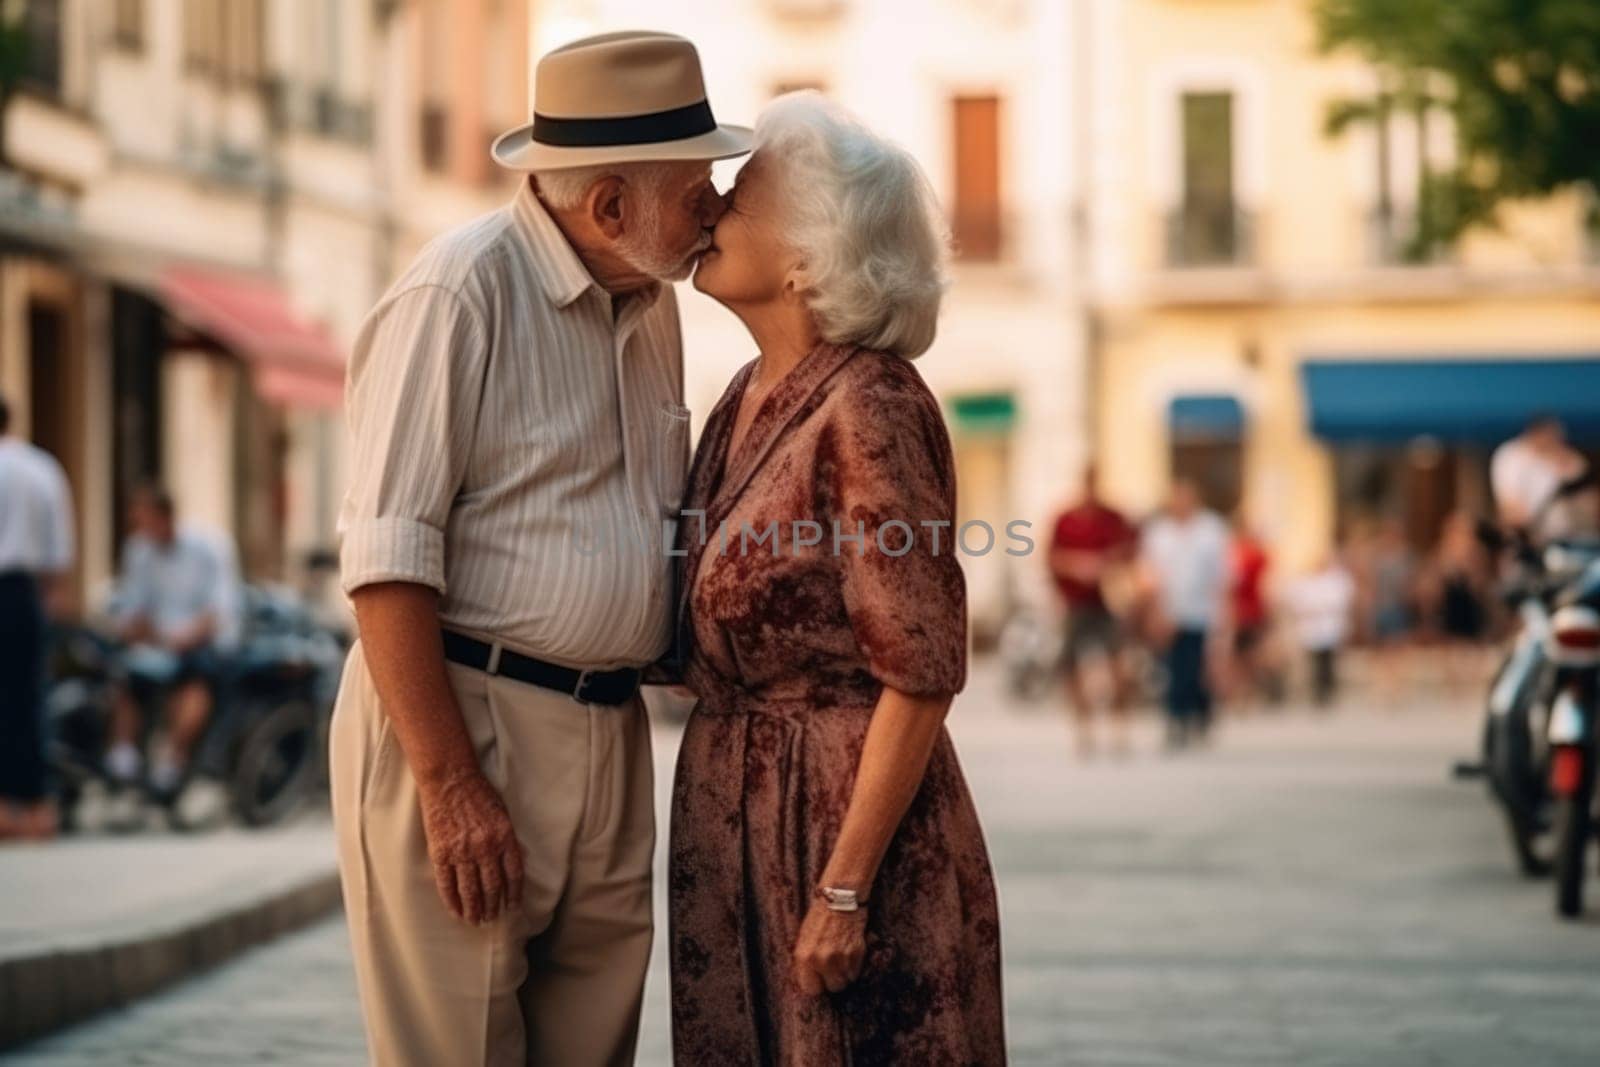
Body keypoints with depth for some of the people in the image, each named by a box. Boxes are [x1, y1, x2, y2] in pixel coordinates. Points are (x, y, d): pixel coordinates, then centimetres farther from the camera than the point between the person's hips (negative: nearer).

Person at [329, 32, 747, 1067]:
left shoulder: (651, 303, 13)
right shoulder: (462, 292, -12)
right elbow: (387, 558, -16)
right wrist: (449, 785, -20)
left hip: (611, 738, 8)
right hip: (458, 717, -7)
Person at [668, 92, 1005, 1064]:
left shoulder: (866, 405, -16)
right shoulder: (752, 397, 9)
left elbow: (921, 672, -19)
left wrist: (844, 891, -20)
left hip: (851, 813, -8)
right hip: (740, 823, 8)